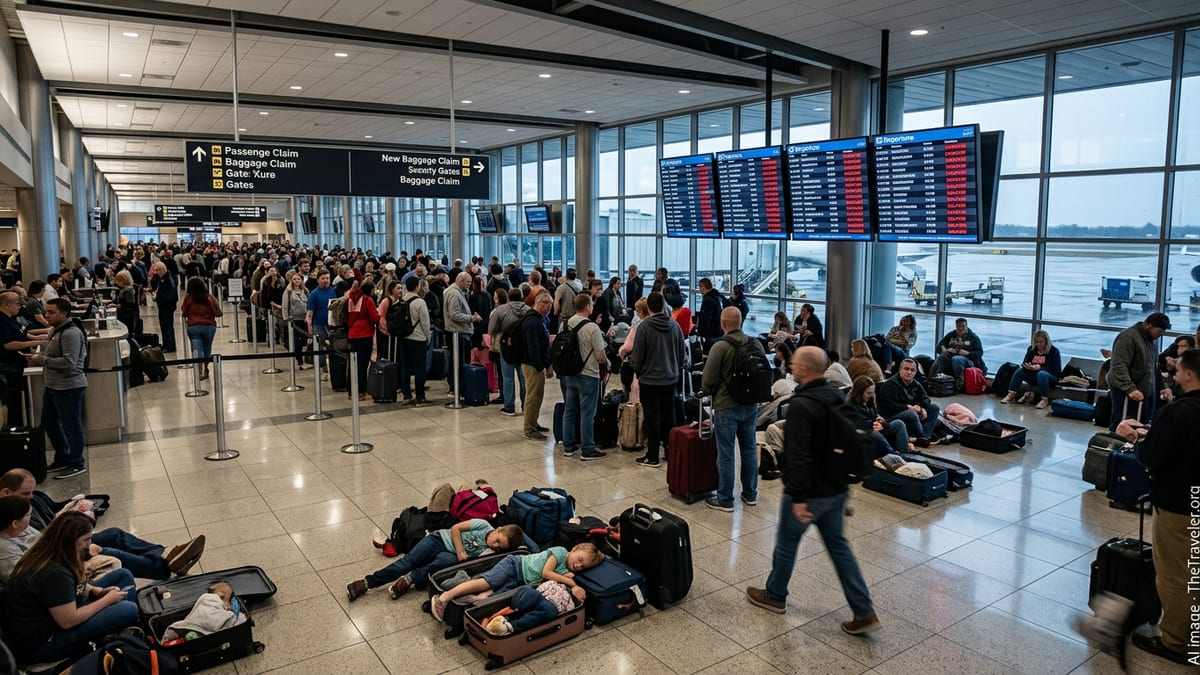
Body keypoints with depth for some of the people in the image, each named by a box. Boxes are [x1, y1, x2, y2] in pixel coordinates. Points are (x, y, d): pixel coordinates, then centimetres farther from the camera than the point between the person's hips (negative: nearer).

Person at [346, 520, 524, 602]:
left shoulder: (490, 552, -2)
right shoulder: (483, 525, -7)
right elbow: (455, 528, -7)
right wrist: (460, 551, -13)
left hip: (451, 556, 1)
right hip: (440, 539, -1)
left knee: (449, 561, -35)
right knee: (409, 561, -18)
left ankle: (410, 580, -29)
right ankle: (366, 583, -12)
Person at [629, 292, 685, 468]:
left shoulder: (644, 326, -16)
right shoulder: (674, 326, -1)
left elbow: (637, 356, -11)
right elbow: (681, 353, 8)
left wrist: (638, 372, 7)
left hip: (649, 379, -4)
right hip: (671, 379, 5)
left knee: (652, 417, 2)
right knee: (668, 415, 15)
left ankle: (652, 456, 7)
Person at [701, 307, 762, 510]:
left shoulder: (720, 346, -17)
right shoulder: (756, 344, 1)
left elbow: (707, 381, -13)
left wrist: (709, 391, 8)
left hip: (726, 407, -6)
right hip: (751, 405, 6)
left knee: (725, 454, 3)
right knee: (749, 449, 17)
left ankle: (725, 499, 10)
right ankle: (750, 494, 28)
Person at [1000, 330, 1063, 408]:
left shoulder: (1054, 351, -7)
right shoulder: (1031, 349, 6)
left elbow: (1057, 370, -14)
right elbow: (1024, 363, 5)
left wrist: (1039, 367, -25)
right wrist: (1028, 367, -21)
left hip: (1051, 377, -5)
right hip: (1034, 376, 5)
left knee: (1041, 374, -36)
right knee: (1020, 370, -18)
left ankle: (1044, 400, -36)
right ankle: (1010, 395, -27)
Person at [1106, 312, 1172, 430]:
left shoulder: (1149, 340, 17)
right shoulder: (1128, 336, -12)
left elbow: (1154, 368, 27)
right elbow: (1119, 367, -21)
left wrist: (1162, 387, 17)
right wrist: (1130, 389, -29)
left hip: (1145, 392, 9)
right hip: (1126, 393, -9)